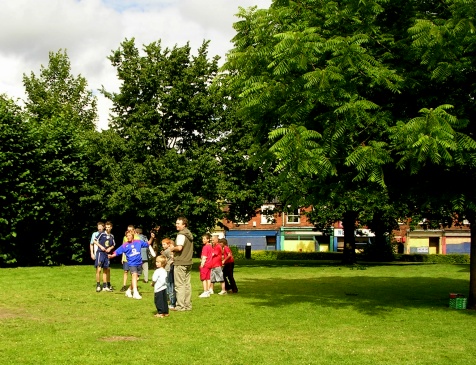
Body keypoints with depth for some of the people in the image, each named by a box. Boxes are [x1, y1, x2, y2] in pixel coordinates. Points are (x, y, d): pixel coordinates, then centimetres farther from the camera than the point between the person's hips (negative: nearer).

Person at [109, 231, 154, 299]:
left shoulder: (138, 242, 4)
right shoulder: (125, 245, -2)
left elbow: (147, 244, 15)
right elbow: (117, 252, -4)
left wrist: (151, 238, 1)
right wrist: (111, 256, -21)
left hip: (139, 263, 4)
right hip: (132, 263, -4)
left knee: (136, 278, 12)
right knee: (134, 275, -25)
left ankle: (129, 290, 31)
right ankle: (135, 293, -30)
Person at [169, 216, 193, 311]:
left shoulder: (181, 235, -14)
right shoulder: (189, 234, 15)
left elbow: (179, 247, -27)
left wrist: (172, 248, -8)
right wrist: (175, 253, 17)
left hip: (180, 263, -9)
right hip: (188, 262, 9)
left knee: (179, 285, -5)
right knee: (187, 284, 10)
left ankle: (180, 305, -4)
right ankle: (188, 305, 14)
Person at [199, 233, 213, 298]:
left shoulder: (205, 247, -15)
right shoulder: (210, 246, 11)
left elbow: (204, 257, -18)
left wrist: (202, 264, -16)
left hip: (205, 264, -9)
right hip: (209, 264, 9)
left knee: (203, 278, -4)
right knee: (208, 278, 11)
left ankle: (205, 292, -7)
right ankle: (208, 292, 14)